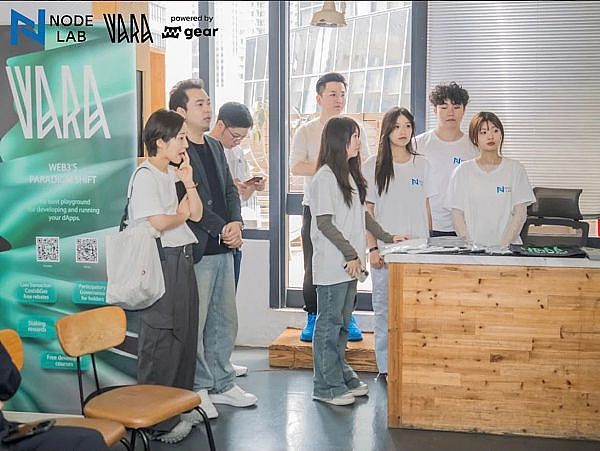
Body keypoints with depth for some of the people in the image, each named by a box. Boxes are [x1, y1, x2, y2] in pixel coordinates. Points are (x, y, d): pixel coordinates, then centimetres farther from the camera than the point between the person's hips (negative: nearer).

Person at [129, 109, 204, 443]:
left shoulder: (172, 174, 14)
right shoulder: (145, 176, -13)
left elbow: (196, 214, 13)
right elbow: (157, 223, -22)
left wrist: (188, 180, 1)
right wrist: (181, 215, -3)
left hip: (183, 261, 9)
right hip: (161, 264, -9)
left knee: (184, 335, 16)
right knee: (161, 342, -2)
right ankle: (159, 422, 9)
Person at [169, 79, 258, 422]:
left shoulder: (215, 147, 16)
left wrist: (236, 223, 0)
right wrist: (222, 229, -14)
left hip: (223, 249, 8)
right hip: (195, 250, -8)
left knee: (225, 321, 15)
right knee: (195, 323, 1)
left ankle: (222, 384, 27)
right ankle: (198, 388, 15)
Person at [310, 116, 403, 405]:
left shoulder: (349, 174, 15)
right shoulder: (325, 177, -12)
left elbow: (362, 214, 20)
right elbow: (325, 223, -15)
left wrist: (388, 238, 15)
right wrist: (350, 254, -15)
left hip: (349, 263, 9)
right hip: (332, 264, -9)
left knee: (342, 323, 15)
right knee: (329, 324, -1)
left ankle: (342, 378, 24)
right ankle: (326, 387, 7)